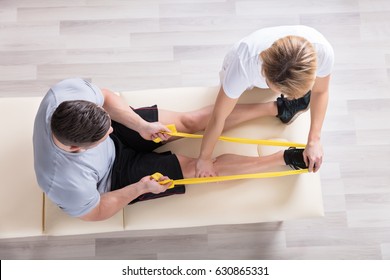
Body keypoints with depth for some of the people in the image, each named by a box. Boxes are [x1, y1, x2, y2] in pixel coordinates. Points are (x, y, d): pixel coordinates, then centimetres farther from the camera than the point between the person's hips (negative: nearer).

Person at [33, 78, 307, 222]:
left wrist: (141, 126, -20)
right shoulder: (67, 182, -41)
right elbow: (96, 213, -19)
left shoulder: (68, 90, -33)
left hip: (120, 135, 5)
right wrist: (141, 187, -24)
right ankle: (283, 158, 4)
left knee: (190, 121, -2)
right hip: (116, 175, -4)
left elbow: (104, 97, -10)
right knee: (195, 167, -7)